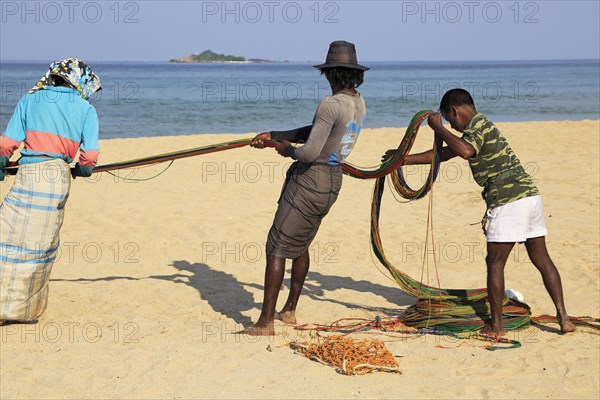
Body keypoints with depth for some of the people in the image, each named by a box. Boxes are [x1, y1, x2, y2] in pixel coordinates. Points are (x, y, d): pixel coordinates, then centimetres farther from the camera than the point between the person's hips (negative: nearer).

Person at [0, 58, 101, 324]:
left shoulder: (30, 99, 11)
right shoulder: (86, 109, 9)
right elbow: (90, 156, 2)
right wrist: (81, 171, 23)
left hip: (28, 173, -1)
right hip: (59, 176, 1)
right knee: (42, 245, 9)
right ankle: (27, 309, 15)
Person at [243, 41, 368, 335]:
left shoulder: (330, 105, -22)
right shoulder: (358, 102, 7)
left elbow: (310, 152, -28)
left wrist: (288, 150, -6)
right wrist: (273, 135, 14)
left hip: (310, 180, -9)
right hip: (333, 181, 9)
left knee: (277, 247, -3)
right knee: (300, 244, 23)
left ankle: (265, 323, -1)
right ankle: (289, 311, 34)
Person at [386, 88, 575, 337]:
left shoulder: (479, 127, -6)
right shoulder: (478, 128, 23)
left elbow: (466, 151, -30)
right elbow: (443, 154, 30)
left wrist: (438, 128, -18)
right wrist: (404, 159, 32)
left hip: (508, 201, -9)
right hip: (530, 195, 10)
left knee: (495, 262, 0)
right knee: (541, 259, 11)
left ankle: (496, 326, 3)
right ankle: (563, 317, 8)